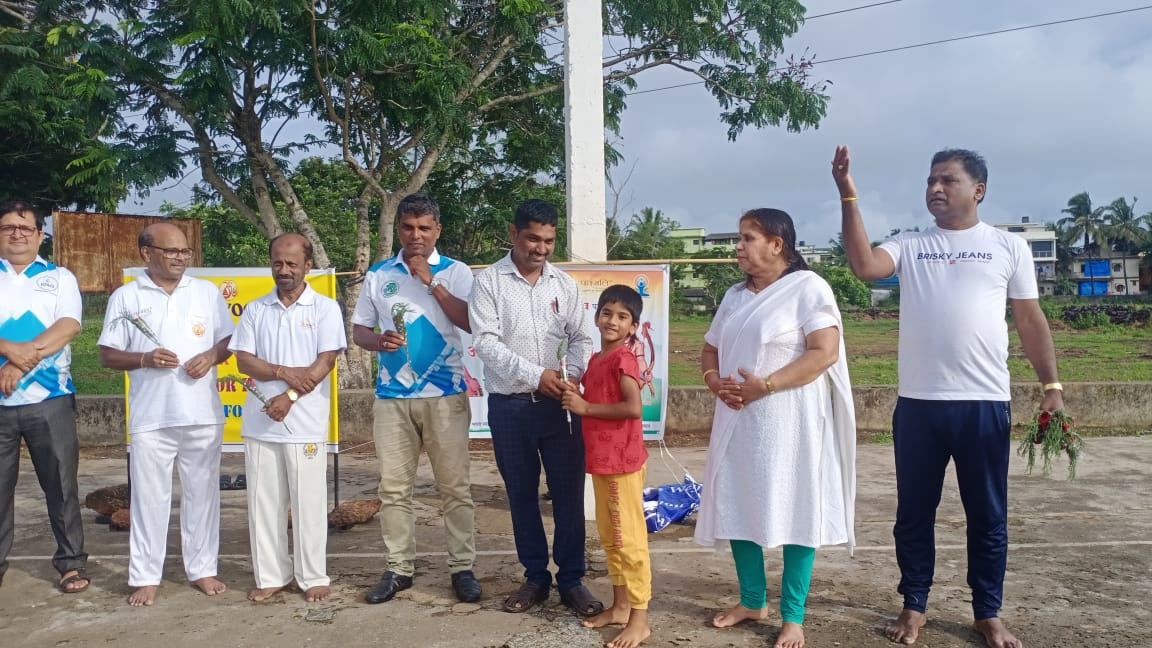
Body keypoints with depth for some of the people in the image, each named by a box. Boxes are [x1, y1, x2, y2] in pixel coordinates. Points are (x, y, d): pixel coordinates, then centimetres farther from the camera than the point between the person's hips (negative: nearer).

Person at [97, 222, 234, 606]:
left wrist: (211, 357, -11)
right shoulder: (125, 297, 1)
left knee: (202, 493, 9)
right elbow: (108, 356, 2)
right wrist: (144, 359, -16)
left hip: (203, 414, 2)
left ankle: (202, 568, 21)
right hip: (150, 417, -1)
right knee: (149, 497, 5)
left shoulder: (208, 292, 6)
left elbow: (229, 341, 10)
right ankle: (145, 577, 16)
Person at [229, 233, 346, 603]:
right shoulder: (255, 310, 10)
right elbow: (243, 360, 3)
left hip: (305, 423, -3)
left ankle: (313, 577, 14)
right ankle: (271, 576, 20)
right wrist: (284, 372, -14)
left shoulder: (325, 308, 1)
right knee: (264, 502, 9)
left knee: (308, 502, 3)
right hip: (260, 422, 3)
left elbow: (326, 361, -7)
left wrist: (290, 397, -16)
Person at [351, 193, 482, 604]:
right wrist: (378, 341, -11)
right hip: (391, 396, 3)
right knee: (393, 487, 7)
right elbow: (358, 329, 11)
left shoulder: (455, 272, 1)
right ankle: (399, 568, 18)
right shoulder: (378, 274, 9)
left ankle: (462, 568, 11)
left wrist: (432, 281, -14)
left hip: (445, 395, -2)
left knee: (454, 486, 2)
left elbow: (471, 323, -12)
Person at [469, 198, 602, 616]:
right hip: (509, 407, -1)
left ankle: (571, 580, 19)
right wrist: (536, 375, -19)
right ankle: (536, 578, 25)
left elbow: (580, 338, 6)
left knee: (569, 494, 5)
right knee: (522, 496, 10)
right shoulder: (488, 281, -3)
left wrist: (573, 374, -15)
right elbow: (485, 342, -11)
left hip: (560, 405, 2)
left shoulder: (564, 284, 7)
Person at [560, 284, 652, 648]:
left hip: (622, 460, -9)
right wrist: (575, 398, 3)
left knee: (629, 538, -2)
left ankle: (640, 619, 6)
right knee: (609, 537, 16)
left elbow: (633, 407, -23)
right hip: (601, 460, 9)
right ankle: (620, 606, 28)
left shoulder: (623, 358, -14)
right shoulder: (597, 359, 13)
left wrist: (585, 407, -16)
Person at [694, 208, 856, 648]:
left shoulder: (808, 287, -8)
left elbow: (825, 352, -17)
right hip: (739, 419, 7)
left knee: (794, 511, 0)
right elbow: (710, 350, 18)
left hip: (789, 420, -7)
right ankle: (752, 601, 26)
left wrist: (765, 385, -23)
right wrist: (713, 379, -5)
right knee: (739, 508, 10)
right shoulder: (735, 295, 14)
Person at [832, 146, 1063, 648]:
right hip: (918, 404, 1)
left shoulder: (1009, 246, 5)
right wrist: (848, 197, -18)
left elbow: (1031, 320, 7)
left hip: (984, 404, -1)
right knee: (914, 513, 11)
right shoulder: (909, 245, 6)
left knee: (987, 517, 10)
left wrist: (1051, 386, 0)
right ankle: (914, 606, 26)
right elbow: (864, 266, -14)